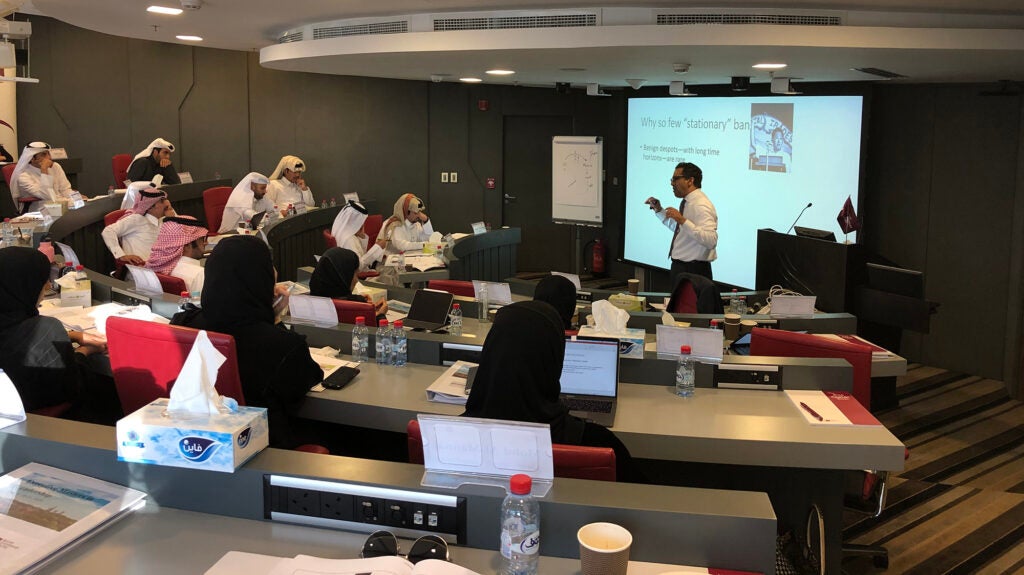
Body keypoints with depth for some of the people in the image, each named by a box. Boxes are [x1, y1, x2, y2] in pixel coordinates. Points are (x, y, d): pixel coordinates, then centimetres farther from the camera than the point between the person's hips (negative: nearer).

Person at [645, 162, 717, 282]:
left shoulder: (701, 206, -20)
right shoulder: (687, 202, 10)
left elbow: (711, 241, -32)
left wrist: (683, 220, -35)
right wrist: (659, 210, 17)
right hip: (680, 267, 9)